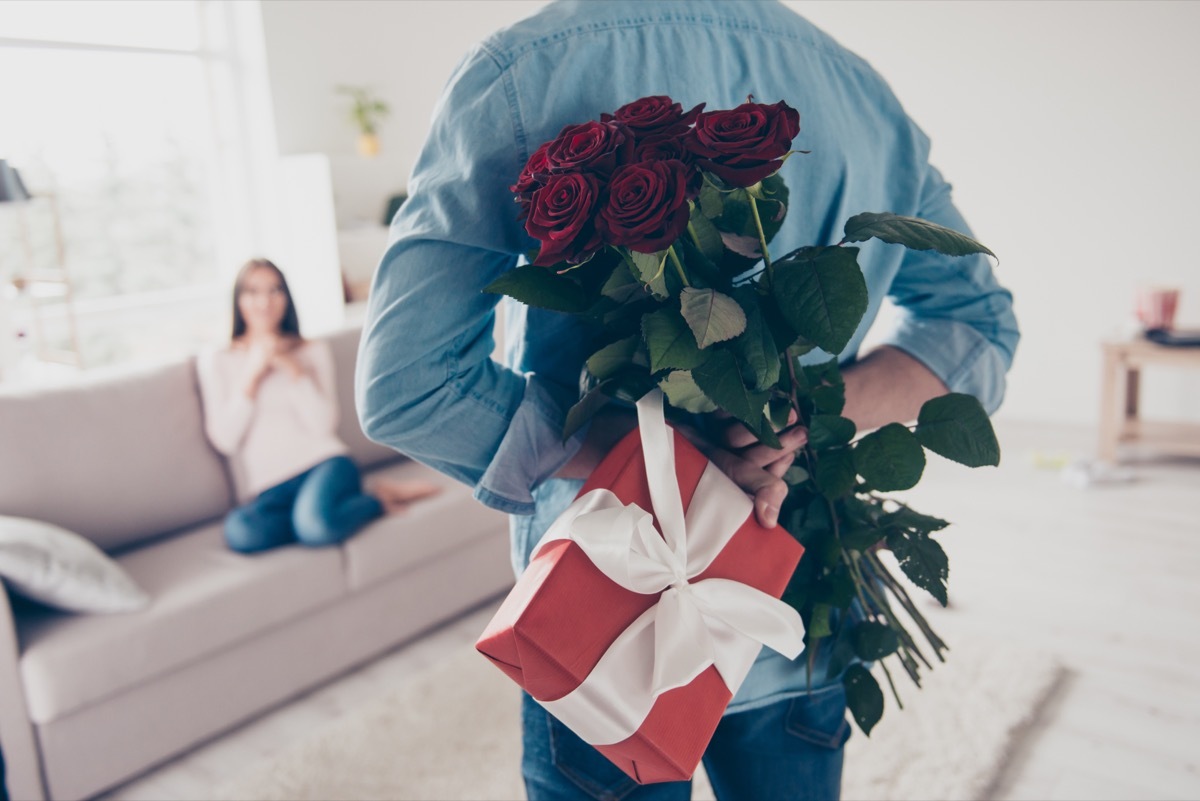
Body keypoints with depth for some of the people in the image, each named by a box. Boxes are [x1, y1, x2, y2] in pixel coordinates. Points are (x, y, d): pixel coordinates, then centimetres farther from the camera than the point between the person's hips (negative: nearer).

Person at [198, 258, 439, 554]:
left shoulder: (314, 351, 15)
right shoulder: (215, 362, 13)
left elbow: (323, 425, 1)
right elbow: (224, 440, 0)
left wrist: (292, 369, -7)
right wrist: (252, 373, -4)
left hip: (321, 463, -2)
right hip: (268, 490, 2)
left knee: (316, 523, -38)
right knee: (241, 531, -35)